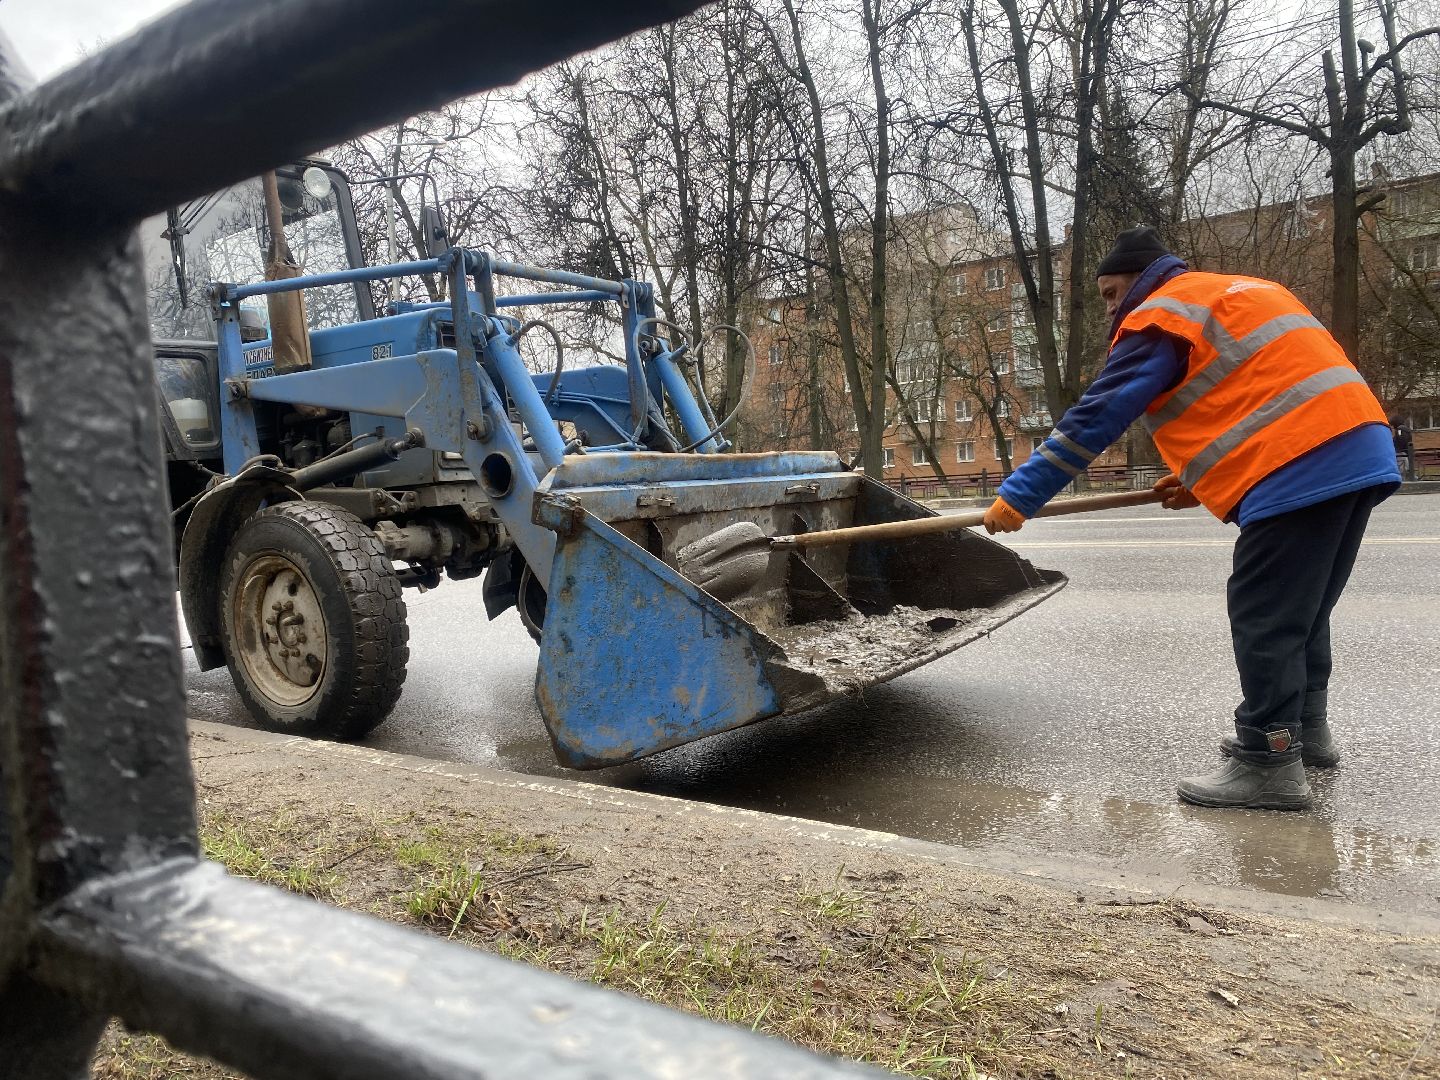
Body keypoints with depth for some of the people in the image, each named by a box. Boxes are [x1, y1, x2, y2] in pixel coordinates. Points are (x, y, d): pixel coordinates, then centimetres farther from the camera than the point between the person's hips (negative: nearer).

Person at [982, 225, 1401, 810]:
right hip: (1359, 448, 10)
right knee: (1301, 608, 20)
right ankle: (1305, 726, 31)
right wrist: (1210, 478, 21)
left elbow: (1092, 421, -9)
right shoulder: (1240, 293, 26)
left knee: (1262, 617, -5)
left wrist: (1017, 497, -6)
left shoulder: (1158, 318, -3)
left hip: (1301, 468, -10)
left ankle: (1269, 763, 0)